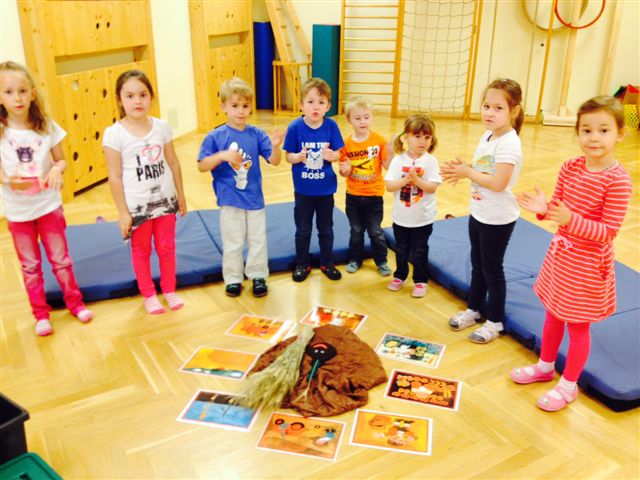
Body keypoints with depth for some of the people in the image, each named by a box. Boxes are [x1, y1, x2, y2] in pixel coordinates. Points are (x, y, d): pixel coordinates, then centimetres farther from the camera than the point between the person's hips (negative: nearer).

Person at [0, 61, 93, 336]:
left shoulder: (47, 127, -7)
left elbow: (61, 160, 2)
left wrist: (57, 169, -20)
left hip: (48, 206, 1)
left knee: (60, 259, 14)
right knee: (30, 265, 13)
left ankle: (74, 302, 32)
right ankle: (41, 314, 27)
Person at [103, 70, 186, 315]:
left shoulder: (162, 126, -4)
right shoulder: (114, 134, -14)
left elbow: (173, 163, 5)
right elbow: (115, 177, -11)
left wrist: (180, 196, 9)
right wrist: (122, 212, -10)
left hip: (165, 200, 3)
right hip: (137, 205, -3)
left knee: (167, 248, 15)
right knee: (141, 251, 14)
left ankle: (169, 290, 34)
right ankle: (149, 295, 30)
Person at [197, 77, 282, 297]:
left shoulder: (256, 134, -4)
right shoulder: (215, 137, -9)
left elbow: (274, 161, -5)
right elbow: (202, 166, -11)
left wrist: (275, 146, -26)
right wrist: (222, 156, -27)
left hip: (254, 198, 2)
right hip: (230, 200, -2)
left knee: (258, 240, 13)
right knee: (232, 243, 11)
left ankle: (258, 276, 29)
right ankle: (233, 278, 27)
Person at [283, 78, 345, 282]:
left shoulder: (331, 126, -10)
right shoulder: (295, 127, -14)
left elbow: (338, 154, -5)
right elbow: (288, 156, -8)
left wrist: (331, 155, -28)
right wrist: (299, 157, -30)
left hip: (326, 188, 1)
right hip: (303, 189, -1)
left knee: (326, 229, 15)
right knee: (303, 230, 13)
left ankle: (327, 263, 32)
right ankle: (302, 264, 30)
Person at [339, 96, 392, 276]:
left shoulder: (379, 140, -10)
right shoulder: (346, 143, -7)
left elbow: (387, 166, -10)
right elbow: (344, 172, -3)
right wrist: (345, 170, -25)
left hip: (374, 194, -1)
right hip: (353, 195, 2)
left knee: (376, 231, 9)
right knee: (356, 231, 16)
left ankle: (381, 261, 25)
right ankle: (355, 259, 31)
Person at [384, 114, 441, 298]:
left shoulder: (430, 161, -10)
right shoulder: (398, 160, -7)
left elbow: (432, 187, -16)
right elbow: (389, 186, -12)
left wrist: (416, 179, -29)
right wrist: (405, 180, -26)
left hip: (423, 218, -2)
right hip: (401, 217, 2)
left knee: (419, 252, 10)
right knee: (401, 250, 18)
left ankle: (420, 281, 27)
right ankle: (400, 275, 37)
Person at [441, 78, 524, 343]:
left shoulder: (508, 144, -23)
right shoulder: (487, 136, 4)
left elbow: (498, 182, -29)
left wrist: (467, 172, -20)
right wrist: (461, 169, -9)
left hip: (498, 218, -8)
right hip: (478, 212, 8)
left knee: (492, 269, 5)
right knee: (477, 265, 20)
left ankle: (495, 322, 22)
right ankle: (474, 309, 38)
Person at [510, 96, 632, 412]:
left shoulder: (617, 180, -22)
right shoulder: (570, 168, -4)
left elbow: (609, 232, -23)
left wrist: (570, 220, -36)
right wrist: (543, 209, -17)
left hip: (588, 264, -6)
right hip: (561, 253, 6)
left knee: (577, 325, 11)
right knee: (553, 314, 22)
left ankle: (568, 385, 30)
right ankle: (545, 366, 44)